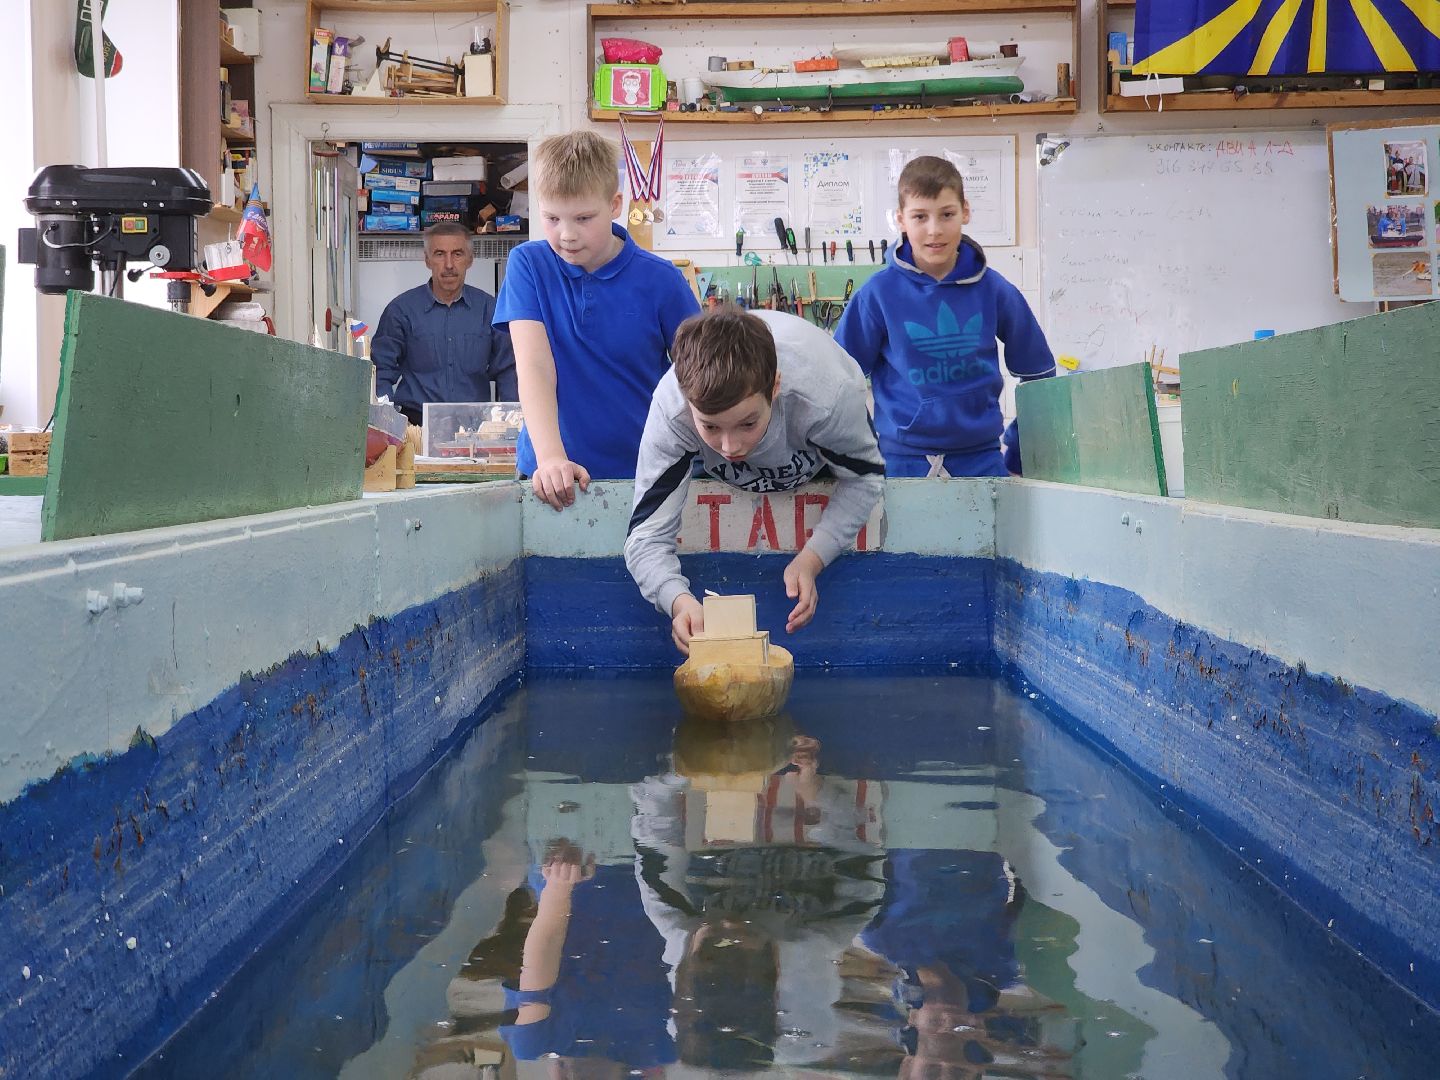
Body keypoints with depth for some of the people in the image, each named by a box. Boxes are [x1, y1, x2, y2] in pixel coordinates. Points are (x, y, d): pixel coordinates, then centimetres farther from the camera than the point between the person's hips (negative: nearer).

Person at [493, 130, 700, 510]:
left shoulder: (660, 280, -1)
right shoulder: (528, 265, 1)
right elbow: (534, 366, -9)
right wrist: (551, 457, -22)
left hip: (642, 473, 0)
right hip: (551, 473, 0)